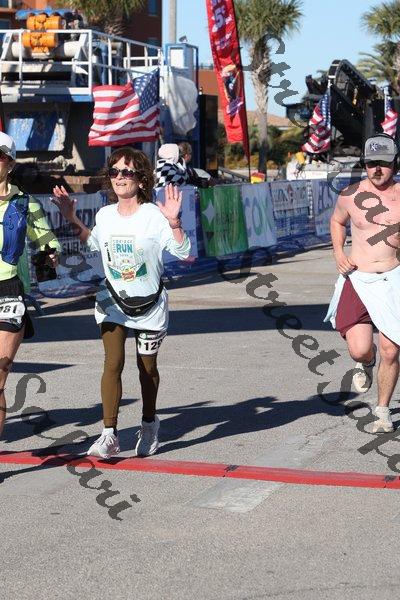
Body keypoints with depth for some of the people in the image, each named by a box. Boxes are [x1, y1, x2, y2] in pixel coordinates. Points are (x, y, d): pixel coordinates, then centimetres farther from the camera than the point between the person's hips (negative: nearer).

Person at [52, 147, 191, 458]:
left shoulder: (154, 216, -15)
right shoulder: (105, 214, 0)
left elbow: (185, 253, -18)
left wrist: (174, 222, -32)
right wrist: (72, 219, 12)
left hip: (150, 304, -2)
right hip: (113, 302, 2)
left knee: (147, 367, 12)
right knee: (113, 364, -12)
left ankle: (149, 424, 35)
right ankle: (109, 435, -13)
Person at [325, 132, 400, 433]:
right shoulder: (350, 195, 0)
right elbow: (337, 221, 21)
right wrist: (339, 253, 5)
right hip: (357, 279, 1)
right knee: (359, 350, -12)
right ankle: (366, 363, 28)